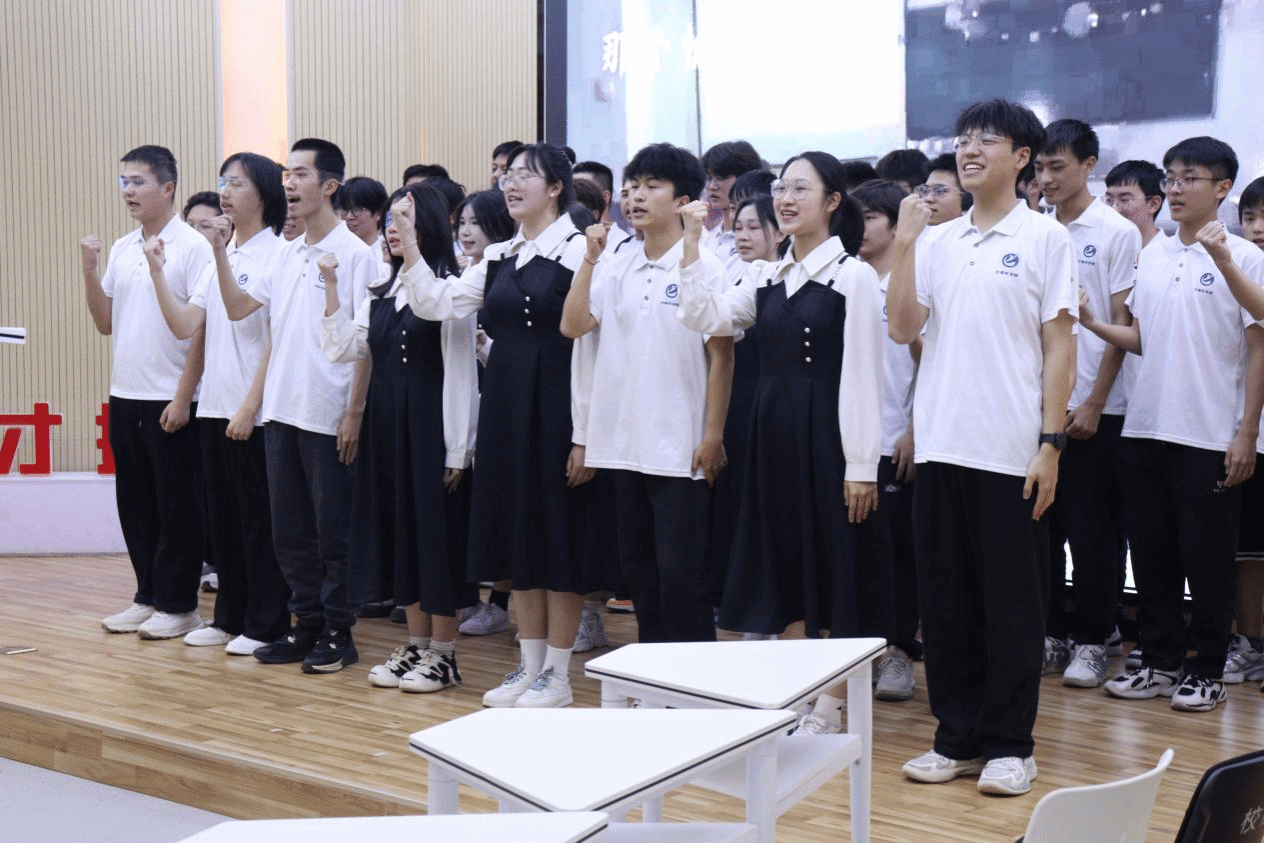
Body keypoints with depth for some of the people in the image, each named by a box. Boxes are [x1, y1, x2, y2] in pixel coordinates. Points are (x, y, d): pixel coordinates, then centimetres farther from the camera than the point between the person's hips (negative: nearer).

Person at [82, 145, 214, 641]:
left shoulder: (193, 247, -9)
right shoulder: (121, 249, 10)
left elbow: (203, 327, -12)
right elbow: (105, 323, 12)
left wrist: (184, 397, -15)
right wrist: (89, 270, -3)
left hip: (170, 399, -7)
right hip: (125, 396, 7)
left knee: (175, 506, 2)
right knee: (135, 503, 12)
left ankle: (178, 605, 11)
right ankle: (148, 596, 22)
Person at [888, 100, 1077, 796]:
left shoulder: (1045, 238, 0)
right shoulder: (936, 242, 11)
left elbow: (1058, 346, -2)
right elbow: (904, 329, 2)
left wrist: (1051, 443, -8)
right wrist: (903, 243, -5)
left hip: (1012, 451, -4)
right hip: (941, 447, 4)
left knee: (1012, 603, 4)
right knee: (946, 599, 9)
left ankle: (1009, 744, 16)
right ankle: (958, 737, 21)